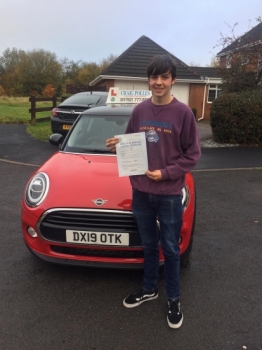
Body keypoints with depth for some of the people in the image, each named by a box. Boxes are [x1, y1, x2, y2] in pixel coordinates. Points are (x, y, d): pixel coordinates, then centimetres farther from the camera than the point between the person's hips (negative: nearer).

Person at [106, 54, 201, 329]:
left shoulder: (183, 113, -8)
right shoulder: (139, 111, 4)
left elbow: (192, 154, -6)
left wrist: (166, 173, -16)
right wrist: (118, 146, -9)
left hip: (169, 194, -3)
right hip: (141, 191, 4)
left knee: (170, 249, 11)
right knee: (149, 245, 19)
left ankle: (174, 299, 31)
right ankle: (149, 289, 40)